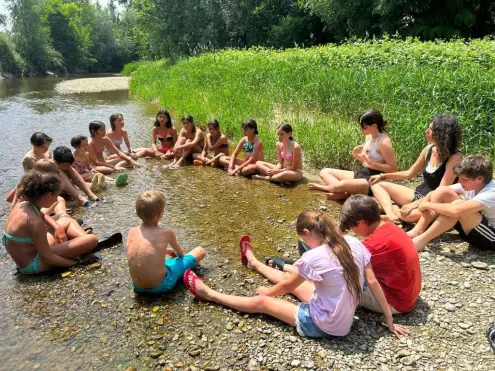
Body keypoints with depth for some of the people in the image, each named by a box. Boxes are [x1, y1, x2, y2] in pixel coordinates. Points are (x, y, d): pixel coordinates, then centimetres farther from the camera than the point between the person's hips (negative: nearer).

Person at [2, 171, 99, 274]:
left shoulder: (22, 204, -2)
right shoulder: (35, 221, -29)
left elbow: (42, 215, 23)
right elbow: (47, 258, -25)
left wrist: (58, 227, 6)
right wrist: (76, 263, -14)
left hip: (27, 255, 10)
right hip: (33, 264, -10)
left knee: (66, 219, 21)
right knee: (92, 240, -20)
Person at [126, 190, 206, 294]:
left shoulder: (132, 231, -3)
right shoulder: (166, 233, -12)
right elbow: (180, 253, 11)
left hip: (138, 287, 5)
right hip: (161, 286, -5)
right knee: (200, 251, 7)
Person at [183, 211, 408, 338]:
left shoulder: (313, 258, -26)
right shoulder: (354, 244, -10)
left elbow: (286, 287, -9)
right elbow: (373, 283, -5)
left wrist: (267, 292, 12)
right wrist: (389, 321, 6)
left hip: (324, 325, -7)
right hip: (345, 318, 7)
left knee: (261, 302, 7)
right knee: (290, 278, 24)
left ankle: (209, 294, 25)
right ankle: (253, 263, 50)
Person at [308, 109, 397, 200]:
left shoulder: (384, 142, -16)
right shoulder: (369, 137, 10)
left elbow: (393, 169, -17)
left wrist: (371, 163, -25)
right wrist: (356, 155, -2)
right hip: (360, 175, 10)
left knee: (342, 185, -38)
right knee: (324, 172, 6)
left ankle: (323, 187, -5)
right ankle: (342, 192, -18)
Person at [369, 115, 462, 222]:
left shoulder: (455, 158, -18)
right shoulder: (429, 149, 3)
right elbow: (409, 173, 14)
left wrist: (415, 204, -28)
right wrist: (383, 176, 7)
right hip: (418, 194, 8)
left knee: (409, 214, -42)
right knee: (376, 184, 0)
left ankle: (396, 211, -5)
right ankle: (391, 216, -25)